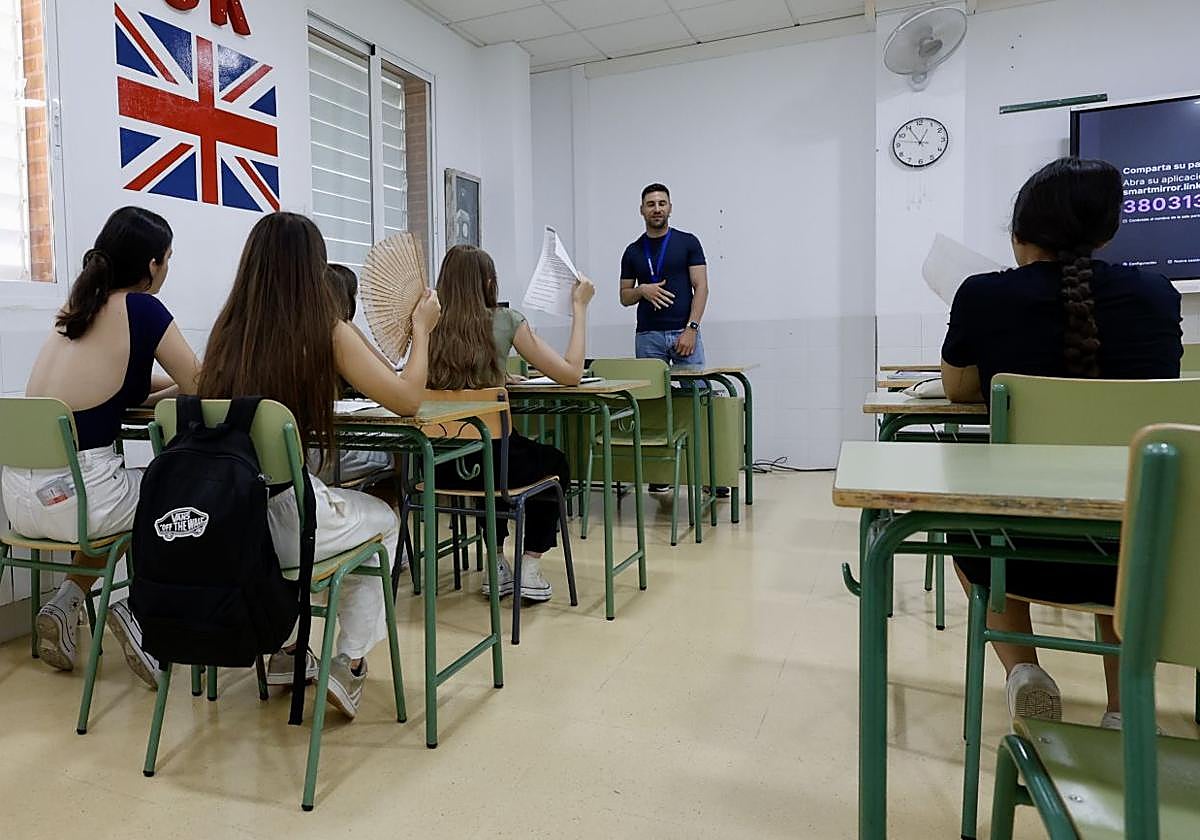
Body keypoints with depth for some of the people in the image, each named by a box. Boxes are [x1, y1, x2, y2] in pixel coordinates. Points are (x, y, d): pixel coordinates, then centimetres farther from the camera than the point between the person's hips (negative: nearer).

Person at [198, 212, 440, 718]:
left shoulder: (228, 329, 6)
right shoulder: (327, 331, -8)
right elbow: (407, 400, -4)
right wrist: (421, 329, 10)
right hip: (288, 524, -5)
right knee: (382, 520, 27)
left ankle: (285, 650, 41)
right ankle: (350, 662, 23)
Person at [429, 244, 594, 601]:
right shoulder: (505, 321, -5)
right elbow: (571, 374, -3)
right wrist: (579, 306, 5)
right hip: (490, 456, -4)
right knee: (555, 464, 29)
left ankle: (497, 566, 35)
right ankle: (530, 566, 21)